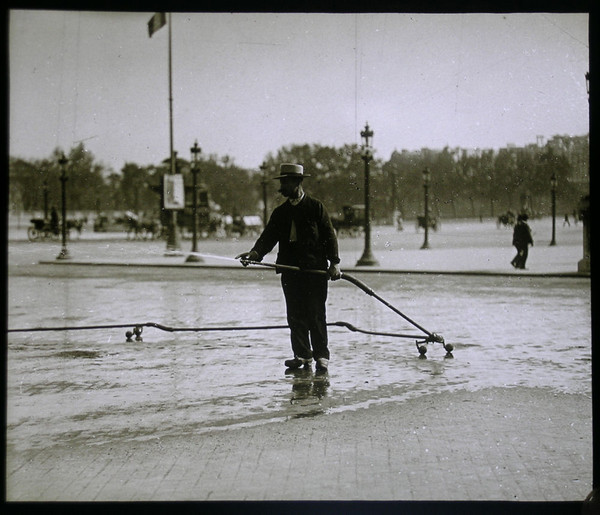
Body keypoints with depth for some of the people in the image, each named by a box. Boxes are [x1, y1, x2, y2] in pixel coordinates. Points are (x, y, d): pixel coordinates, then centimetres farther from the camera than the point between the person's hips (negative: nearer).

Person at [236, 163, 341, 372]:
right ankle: (302, 355, 13)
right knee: (295, 315, 4)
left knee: (315, 314, -3)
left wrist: (334, 263, -9)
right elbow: (269, 237, 4)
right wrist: (256, 252, -16)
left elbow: (329, 236, 0)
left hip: (315, 269, -4)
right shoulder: (279, 212, 14)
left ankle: (321, 355, 6)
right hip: (290, 270, 4)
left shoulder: (316, 207, 2)